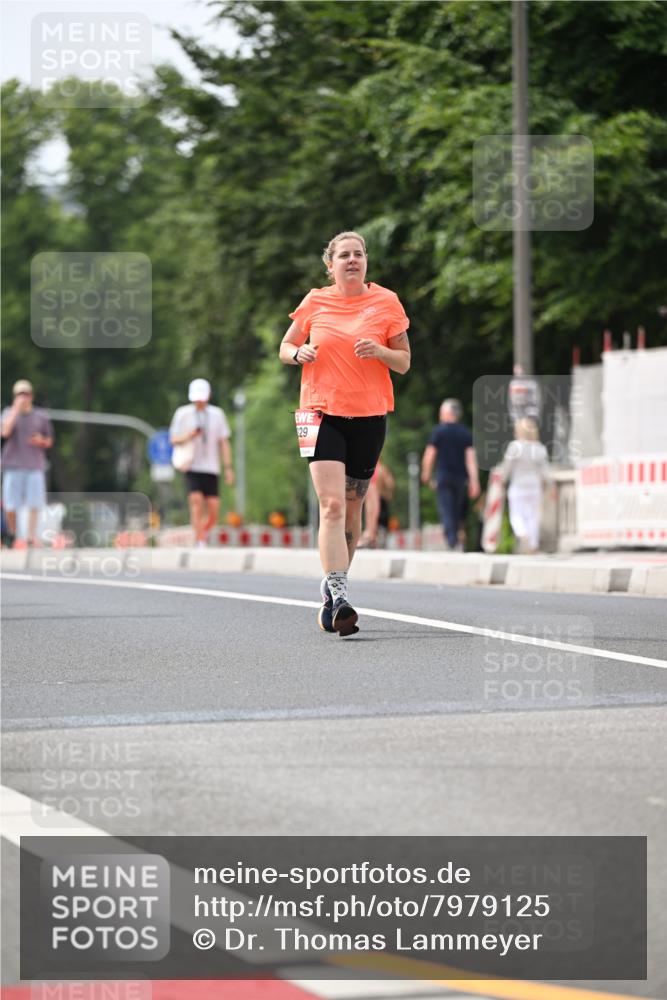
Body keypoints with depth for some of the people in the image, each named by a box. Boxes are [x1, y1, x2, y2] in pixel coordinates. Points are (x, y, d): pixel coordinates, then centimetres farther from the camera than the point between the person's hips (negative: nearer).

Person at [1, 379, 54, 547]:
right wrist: (16, 409, -14)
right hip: (13, 465, -1)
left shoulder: (41, 416, 10)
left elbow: (49, 442, 17)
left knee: (34, 504, -8)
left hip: (35, 466, 1)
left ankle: (31, 537, -7)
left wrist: (41, 441, -7)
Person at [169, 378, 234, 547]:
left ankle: (204, 531, 25)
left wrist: (228, 468, 5)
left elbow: (224, 443, 9)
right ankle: (199, 543, -17)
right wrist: (187, 437, -17)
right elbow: (174, 439, 5)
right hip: (191, 468, -2)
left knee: (213, 508, -4)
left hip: (211, 469, 2)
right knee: (196, 501, -19)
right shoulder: (182, 413, 2)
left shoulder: (217, 414, 7)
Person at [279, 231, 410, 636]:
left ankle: (332, 589, 28)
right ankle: (339, 596, -23)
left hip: (370, 416, 1)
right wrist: (300, 353, -9)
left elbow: (404, 362, 7)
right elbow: (285, 349, 14)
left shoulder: (387, 302, 3)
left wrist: (380, 351, -14)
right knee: (332, 504, -17)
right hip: (322, 412, -1)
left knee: (351, 508, 10)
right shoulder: (315, 302, 4)